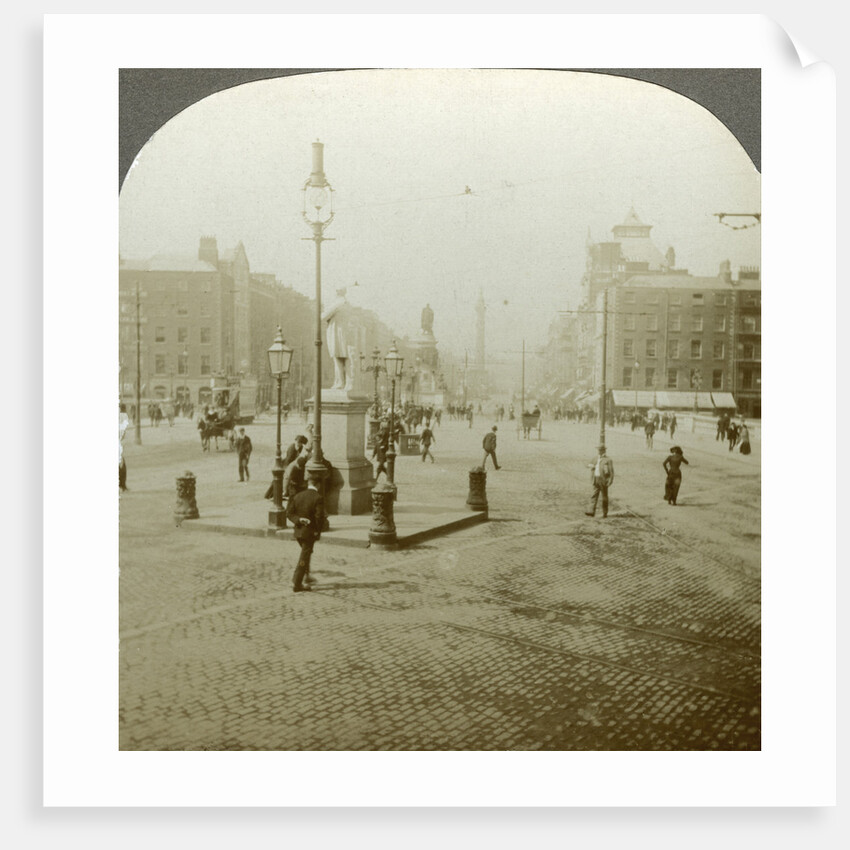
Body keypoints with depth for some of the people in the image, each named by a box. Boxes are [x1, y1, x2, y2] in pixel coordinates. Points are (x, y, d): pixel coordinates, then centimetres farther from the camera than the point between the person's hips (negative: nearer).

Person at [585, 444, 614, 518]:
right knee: (594, 496, -3)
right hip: (596, 480, 6)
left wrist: (610, 481, -19)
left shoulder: (608, 460, -5)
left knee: (604, 497, 3)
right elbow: (588, 465, 22)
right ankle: (592, 512, -10)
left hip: (603, 480, -6)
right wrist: (593, 466, -1)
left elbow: (611, 472, -10)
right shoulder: (597, 459, 17)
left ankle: (605, 513, 12)